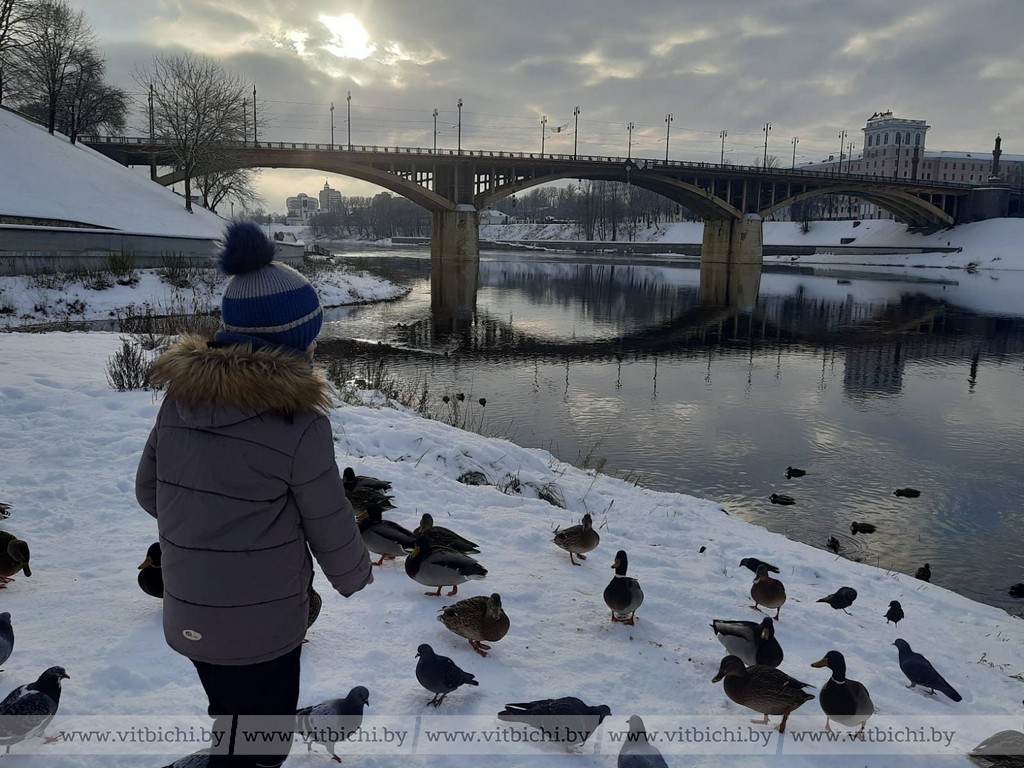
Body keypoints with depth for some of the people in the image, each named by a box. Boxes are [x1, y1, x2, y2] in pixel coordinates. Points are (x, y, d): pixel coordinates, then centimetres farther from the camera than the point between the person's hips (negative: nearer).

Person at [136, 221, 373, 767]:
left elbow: (149, 491, 4)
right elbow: (330, 526, -14)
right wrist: (353, 577, 6)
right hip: (260, 624, -6)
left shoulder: (180, 397, -7)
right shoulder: (299, 422, -24)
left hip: (190, 615, 6)